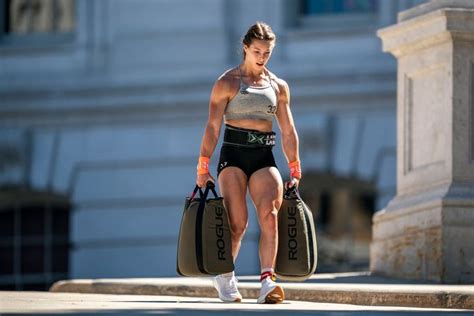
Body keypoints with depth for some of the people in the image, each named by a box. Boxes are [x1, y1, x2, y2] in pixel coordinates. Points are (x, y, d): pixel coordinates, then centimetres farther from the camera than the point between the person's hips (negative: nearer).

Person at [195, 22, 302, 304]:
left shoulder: (279, 86, 14)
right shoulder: (227, 83, 3)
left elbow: (288, 132, 16)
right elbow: (213, 126, -3)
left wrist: (295, 170, 12)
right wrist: (203, 166, -9)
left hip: (264, 158, 3)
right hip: (233, 155, -3)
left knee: (270, 214, -21)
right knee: (238, 222, -14)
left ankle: (268, 281, -30)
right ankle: (225, 276, 11)